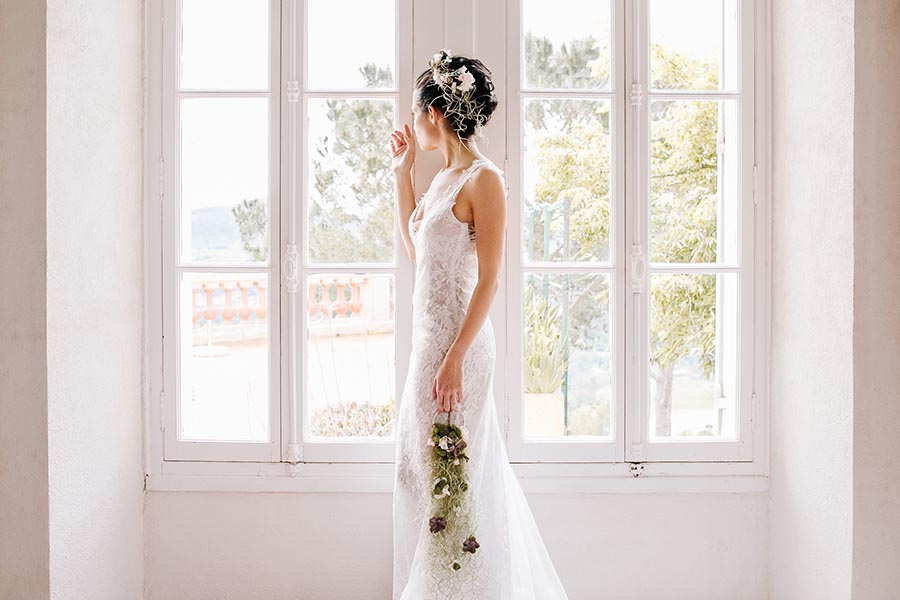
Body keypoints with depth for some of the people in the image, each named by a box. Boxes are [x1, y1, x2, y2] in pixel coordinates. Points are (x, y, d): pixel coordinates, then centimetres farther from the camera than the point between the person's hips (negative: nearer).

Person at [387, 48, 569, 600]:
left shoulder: (482, 178, -12)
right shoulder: (446, 177, 14)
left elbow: (489, 278, -16)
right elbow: (414, 248, 25)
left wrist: (454, 358, -22)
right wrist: (403, 172, 20)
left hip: (457, 341, -9)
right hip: (432, 336, 10)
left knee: (449, 475, -2)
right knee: (424, 469, 16)